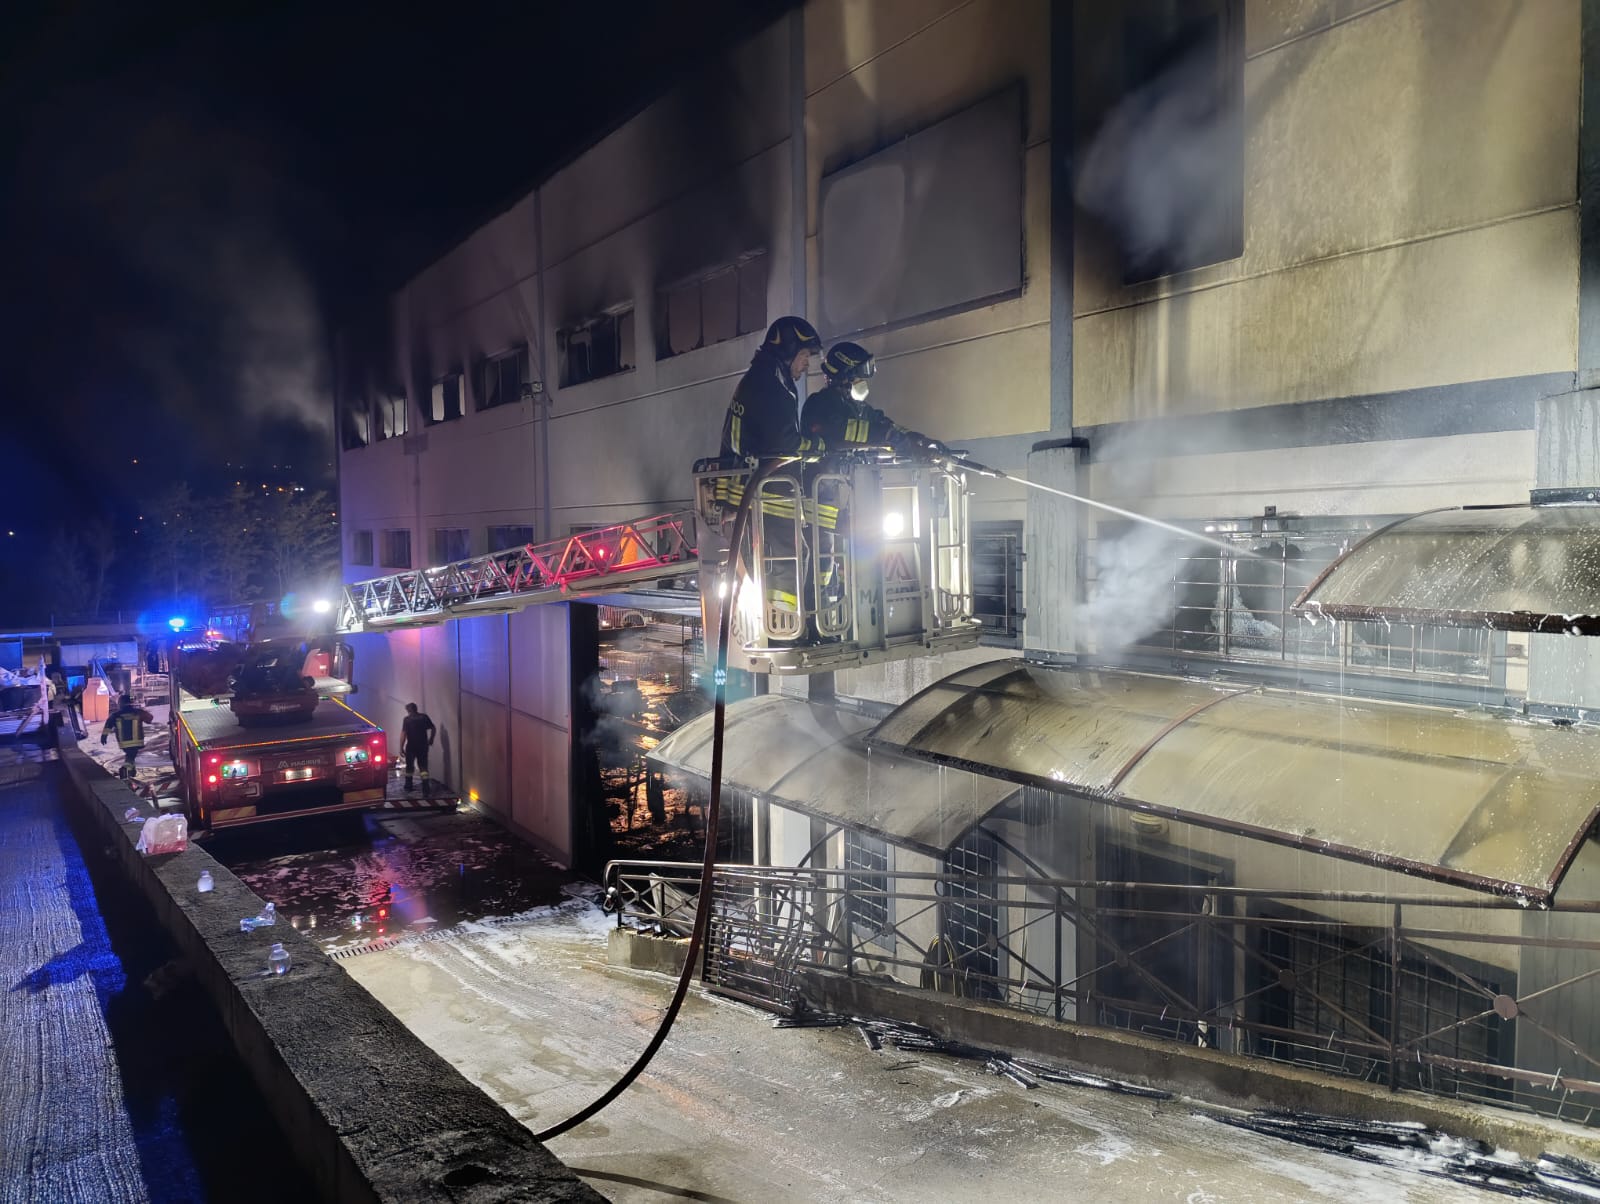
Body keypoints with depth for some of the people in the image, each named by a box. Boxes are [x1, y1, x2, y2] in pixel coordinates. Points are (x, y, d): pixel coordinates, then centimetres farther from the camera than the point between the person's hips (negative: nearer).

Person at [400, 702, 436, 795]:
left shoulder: (407, 719, -9)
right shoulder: (424, 716, 1)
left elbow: (403, 733, -14)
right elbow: (433, 729, 5)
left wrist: (401, 747, -9)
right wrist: (431, 740, 18)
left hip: (411, 746, -2)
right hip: (423, 746, 2)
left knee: (409, 766, 17)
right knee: (423, 766, 1)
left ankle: (408, 785, 29)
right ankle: (426, 788, -11)